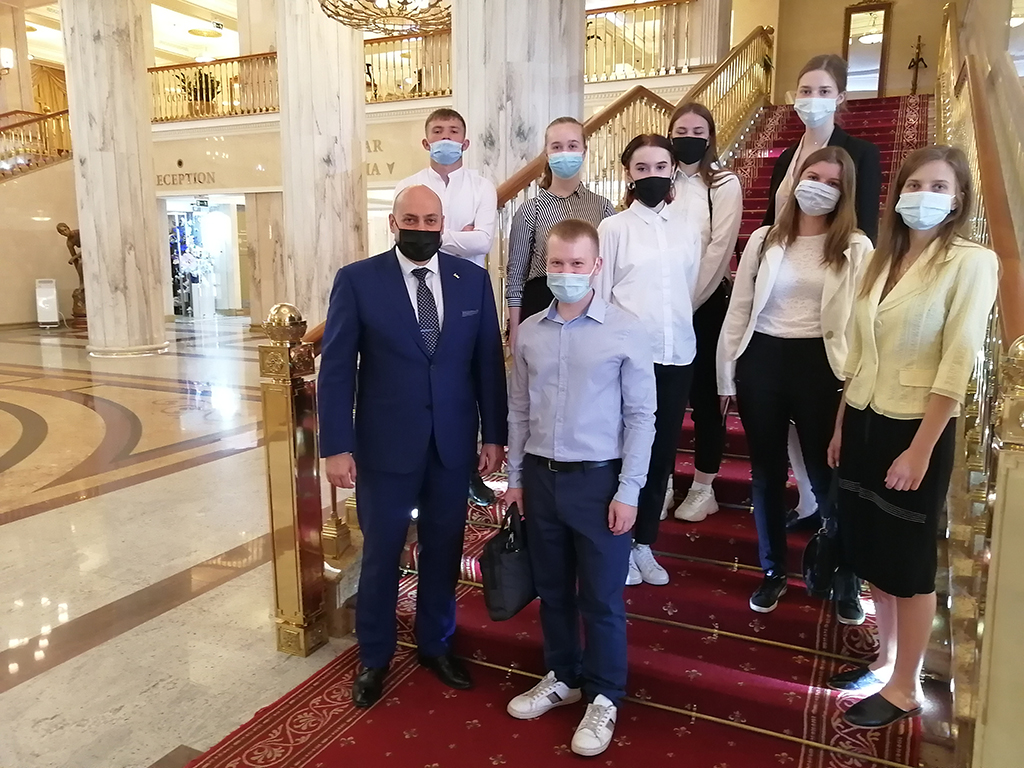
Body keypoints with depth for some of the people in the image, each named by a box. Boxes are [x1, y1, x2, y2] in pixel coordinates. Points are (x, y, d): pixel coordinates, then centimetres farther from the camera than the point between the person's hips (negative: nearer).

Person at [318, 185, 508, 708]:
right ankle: (374, 655, 34)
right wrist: (337, 446, -10)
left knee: (443, 550, 15)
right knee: (381, 554, 12)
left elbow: (489, 362, 4)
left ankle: (436, 644, 38)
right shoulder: (357, 281, -5)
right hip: (385, 445, -2)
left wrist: (493, 434, 2)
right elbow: (336, 369, -6)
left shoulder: (473, 279, 2)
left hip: (453, 444, 3)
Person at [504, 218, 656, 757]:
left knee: (601, 596, 8)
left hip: (598, 479, -4)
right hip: (541, 476, 4)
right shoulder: (528, 332, 3)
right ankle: (562, 676, 39)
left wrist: (628, 491, -9)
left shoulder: (626, 332, -8)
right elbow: (518, 412, 9)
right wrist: (516, 478, 9)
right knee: (552, 589, 17)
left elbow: (641, 416, -7)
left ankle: (604, 697, 28)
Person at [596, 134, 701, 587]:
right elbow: (599, 295, -2)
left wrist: (677, 331, 9)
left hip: (677, 355, 4)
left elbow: (691, 289, 13)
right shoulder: (614, 228, -2)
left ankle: (645, 542, 26)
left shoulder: (687, 229, 8)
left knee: (662, 451, 10)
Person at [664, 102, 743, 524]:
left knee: (704, 395, 5)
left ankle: (703, 488, 17)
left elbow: (719, 251, -11)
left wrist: (687, 303, -14)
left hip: (705, 302, -3)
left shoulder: (725, 184, -2)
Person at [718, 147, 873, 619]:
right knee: (766, 473, 13)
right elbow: (739, 309, 6)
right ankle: (773, 571, 31)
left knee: (826, 475, 6)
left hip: (819, 365, -2)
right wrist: (727, 375, 4)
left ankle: (845, 582, 26)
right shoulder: (763, 240, 6)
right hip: (762, 360, 3)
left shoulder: (856, 249, 0)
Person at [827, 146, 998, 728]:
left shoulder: (972, 263, -10)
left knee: (909, 561, 6)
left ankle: (906, 687, 24)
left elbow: (957, 365, -15)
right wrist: (841, 426, 12)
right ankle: (886, 661, 34)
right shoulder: (883, 260, 10)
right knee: (871, 550, 15)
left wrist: (921, 449, -17)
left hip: (915, 427, -6)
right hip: (865, 421, 6)